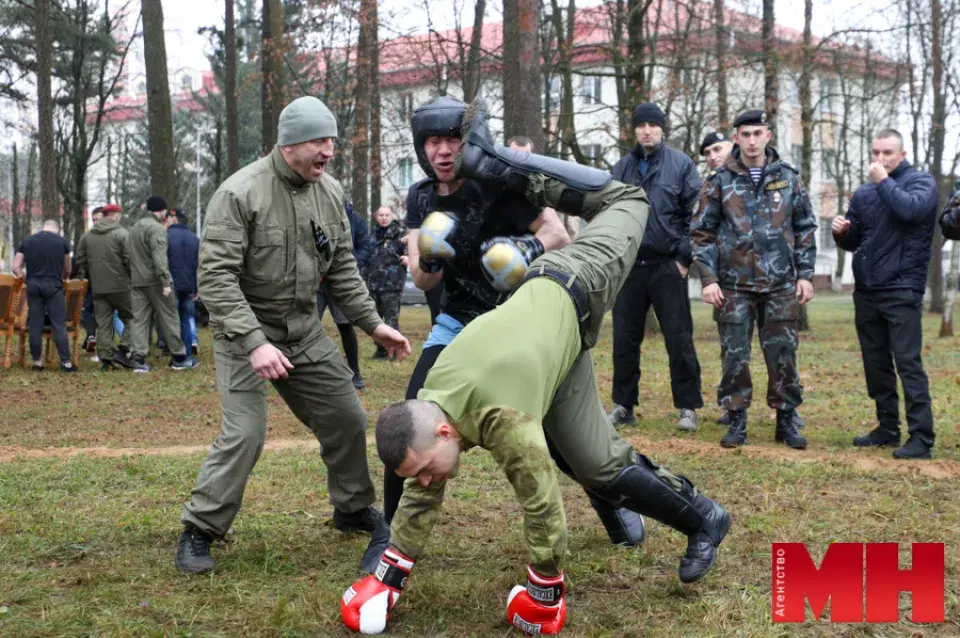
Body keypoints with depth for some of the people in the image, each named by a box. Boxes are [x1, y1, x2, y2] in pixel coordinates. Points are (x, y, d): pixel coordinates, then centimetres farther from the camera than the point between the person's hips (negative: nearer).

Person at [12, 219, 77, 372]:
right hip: (54, 286, -2)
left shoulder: (27, 241, 9)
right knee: (59, 325, 0)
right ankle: (65, 362, -2)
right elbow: (67, 269, 11)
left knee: (35, 325, 7)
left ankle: (37, 361, 10)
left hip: (33, 285, 2)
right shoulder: (62, 241, 3)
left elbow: (16, 267, 5)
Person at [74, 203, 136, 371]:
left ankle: (105, 358, 5)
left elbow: (80, 260, 13)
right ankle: (123, 349, -5)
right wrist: (133, 277, 2)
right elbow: (129, 260, -13)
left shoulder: (87, 235, 9)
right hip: (120, 286, -5)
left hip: (97, 287, 5)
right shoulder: (121, 233, -8)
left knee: (103, 323, 6)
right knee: (131, 318, 8)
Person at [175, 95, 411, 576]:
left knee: (346, 419, 10)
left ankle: (353, 509, 32)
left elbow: (342, 269, 10)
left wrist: (373, 324, 4)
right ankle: (199, 532, 1)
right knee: (244, 433, -15)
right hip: (245, 331, -6)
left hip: (305, 330, 6)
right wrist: (254, 342, -32)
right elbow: (216, 277, -24)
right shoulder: (240, 193, -20)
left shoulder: (330, 192, 1)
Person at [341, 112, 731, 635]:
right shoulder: (424, 414, -22)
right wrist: (390, 578, -7)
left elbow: (543, 511, -37)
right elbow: (420, 501, -7)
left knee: (628, 202, 12)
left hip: (576, 289, -3)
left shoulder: (506, 422, -43)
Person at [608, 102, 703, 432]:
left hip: (668, 266, -3)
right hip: (629, 266, 3)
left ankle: (688, 407, 8)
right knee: (625, 339, 7)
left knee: (679, 338, 0)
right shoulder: (621, 168, 9)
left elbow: (694, 214, -4)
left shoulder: (681, 164, -1)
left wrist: (685, 257, -8)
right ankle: (623, 405, 17)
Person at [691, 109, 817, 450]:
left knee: (783, 354, 5)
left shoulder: (788, 178, 5)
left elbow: (805, 228, 10)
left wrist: (805, 274, 4)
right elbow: (701, 232, 1)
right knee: (735, 355, 2)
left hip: (780, 285, 1)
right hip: (735, 285, -1)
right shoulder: (720, 180, 0)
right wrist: (708, 278, -6)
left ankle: (787, 420, 17)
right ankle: (737, 421, 13)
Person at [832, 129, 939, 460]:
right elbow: (853, 242, 20)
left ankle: (921, 437, -10)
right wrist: (841, 231, -1)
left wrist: (884, 181, -13)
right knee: (876, 364, 10)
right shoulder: (863, 193, 15)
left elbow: (911, 209, -23)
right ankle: (888, 428, 20)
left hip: (901, 291, -6)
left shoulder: (921, 181, 0)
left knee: (908, 363, -10)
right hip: (866, 291, 6)